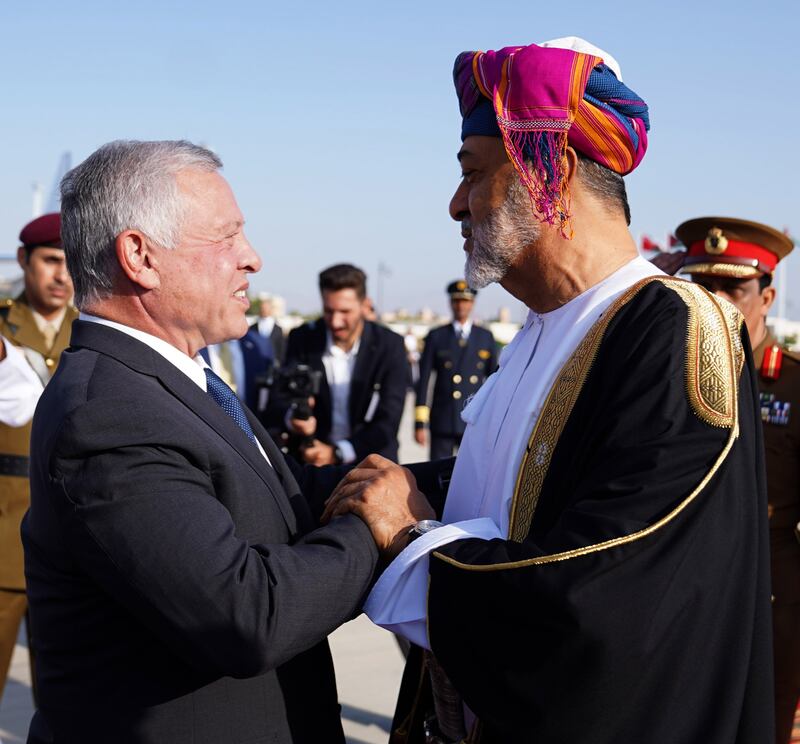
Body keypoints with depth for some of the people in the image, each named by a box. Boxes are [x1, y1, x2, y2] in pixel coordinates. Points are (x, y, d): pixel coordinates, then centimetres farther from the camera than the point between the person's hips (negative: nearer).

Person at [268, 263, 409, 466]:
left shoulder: (390, 346, -5)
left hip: (371, 464, -1)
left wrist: (337, 452, -20)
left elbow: (388, 423, -10)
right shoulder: (302, 339, -1)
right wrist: (292, 418, -28)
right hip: (310, 464, 1)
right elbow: (277, 403, -6)